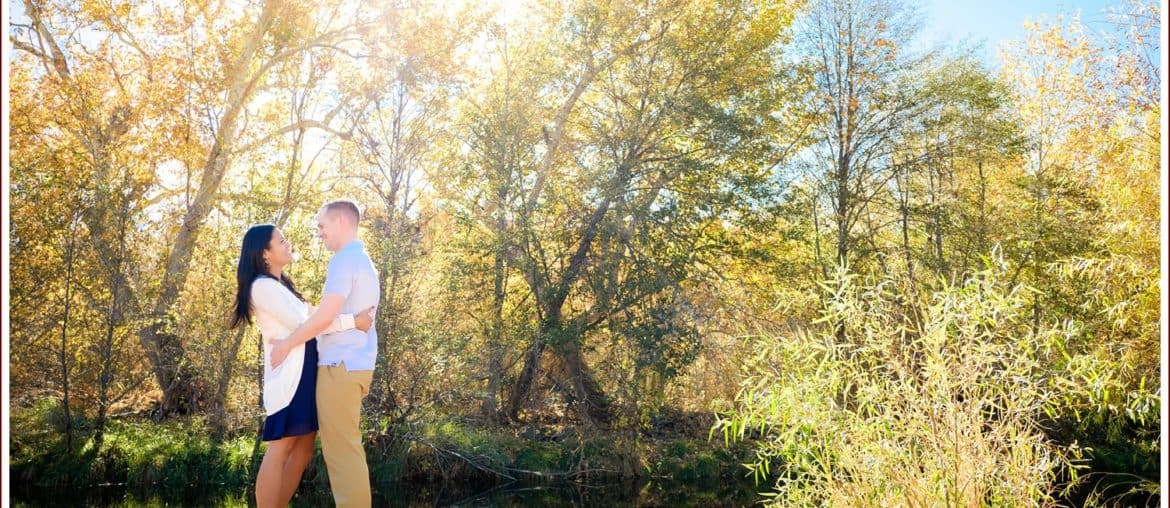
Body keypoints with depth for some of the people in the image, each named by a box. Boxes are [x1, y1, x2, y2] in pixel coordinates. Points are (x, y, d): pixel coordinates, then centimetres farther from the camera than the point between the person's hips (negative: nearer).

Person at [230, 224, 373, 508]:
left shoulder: (282, 285, 22)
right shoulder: (263, 286, -8)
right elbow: (303, 323, -16)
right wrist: (352, 321, -16)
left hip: (305, 372, 9)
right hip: (288, 375, -9)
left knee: (303, 449, 10)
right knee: (280, 449, -8)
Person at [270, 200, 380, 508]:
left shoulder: (345, 259, -11)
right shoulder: (364, 261, 20)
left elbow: (326, 315, -21)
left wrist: (286, 344, -9)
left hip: (341, 364, -10)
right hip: (355, 363, 10)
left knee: (342, 450, -6)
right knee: (347, 448, 14)